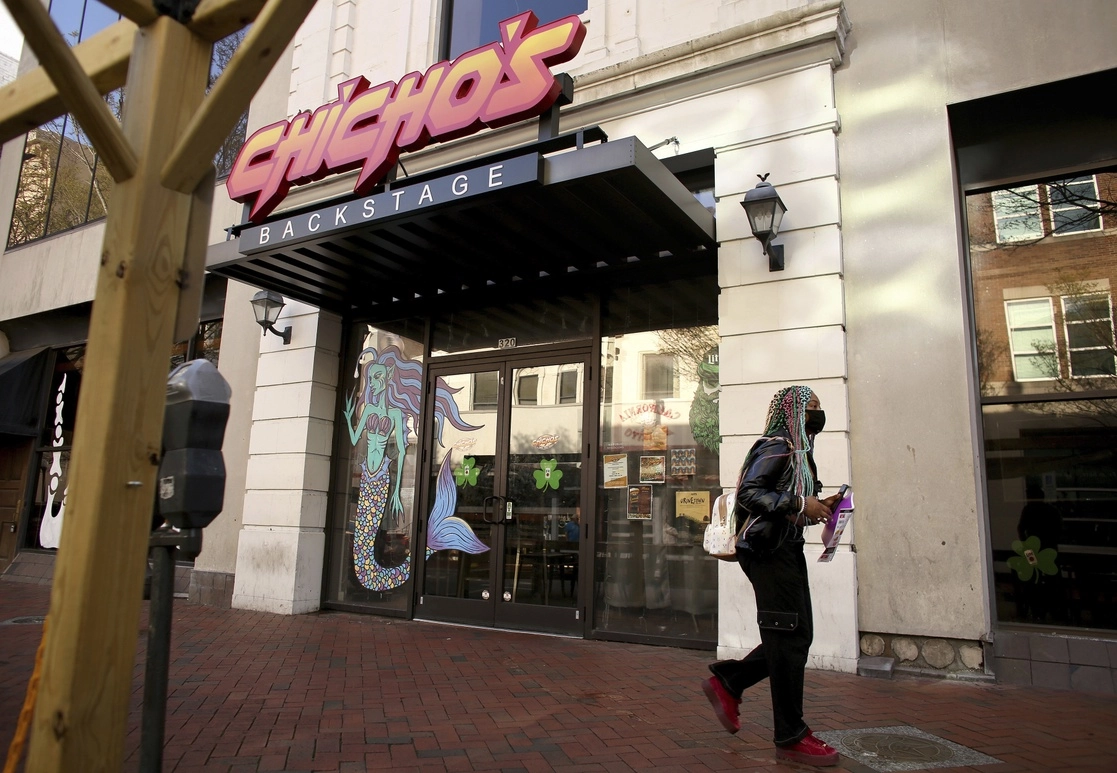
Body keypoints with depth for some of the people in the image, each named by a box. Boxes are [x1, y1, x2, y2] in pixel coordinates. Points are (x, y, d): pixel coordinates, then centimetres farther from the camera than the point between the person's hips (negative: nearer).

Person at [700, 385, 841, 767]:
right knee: (789, 639, -4)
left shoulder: (798, 450, 18)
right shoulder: (776, 447, -11)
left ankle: (726, 681, 23)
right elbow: (748, 493, -23)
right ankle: (791, 737, 6)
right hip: (770, 551, -10)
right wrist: (799, 504, -25)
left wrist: (819, 506, 5)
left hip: (788, 550, 10)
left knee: (796, 636, 14)